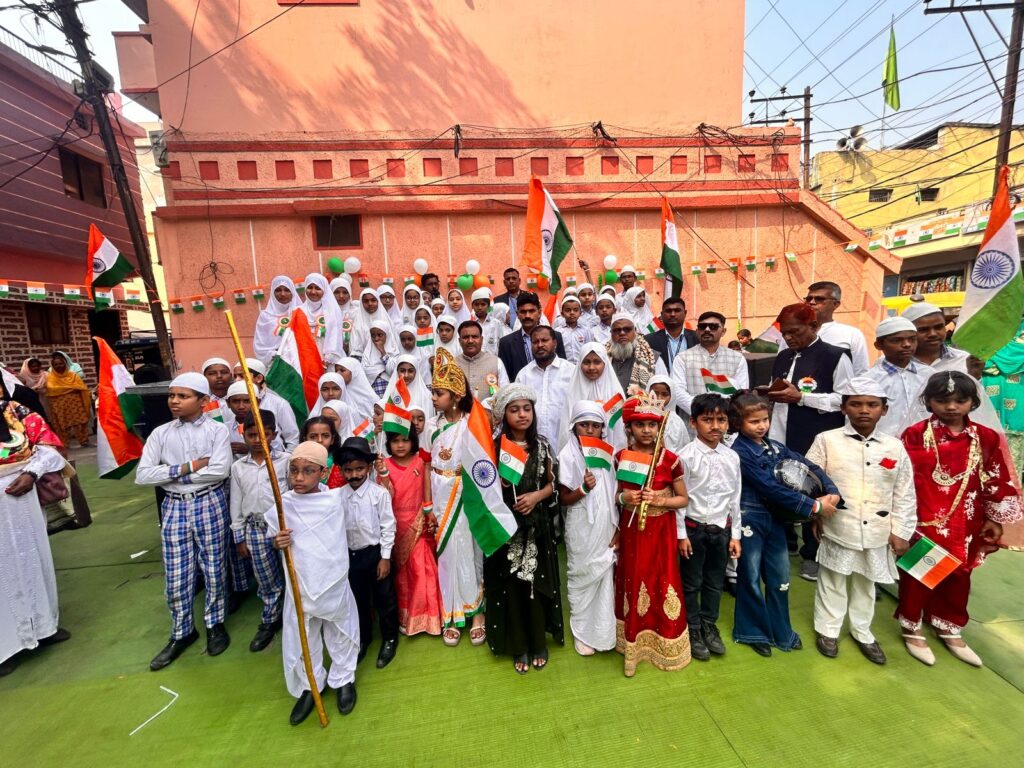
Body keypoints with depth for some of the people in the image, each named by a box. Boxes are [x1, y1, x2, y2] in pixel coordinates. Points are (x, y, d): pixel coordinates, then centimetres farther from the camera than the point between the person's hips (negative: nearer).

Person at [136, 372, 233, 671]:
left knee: (214, 570, 11)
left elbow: (220, 471, -18)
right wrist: (187, 467, -14)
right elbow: (142, 475, -4)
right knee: (176, 577, 11)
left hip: (210, 504, -3)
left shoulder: (217, 430, -7)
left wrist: (174, 473, -10)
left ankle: (215, 624, 32)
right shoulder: (160, 433, 2)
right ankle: (182, 633, 33)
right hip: (174, 506, 3)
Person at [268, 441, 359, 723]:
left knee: (341, 635, 19)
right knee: (300, 640, 19)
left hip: (334, 584, -1)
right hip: (299, 586, 1)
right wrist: (277, 543, -15)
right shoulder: (281, 505, -10)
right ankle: (309, 687, 45)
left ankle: (343, 680, 45)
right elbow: (273, 539, 4)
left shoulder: (337, 499, -13)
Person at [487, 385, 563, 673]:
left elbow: (551, 484, 5)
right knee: (511, 586, 10)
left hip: (537, 526, 1)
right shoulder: (494, 447, -7)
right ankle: (519, 646, 32)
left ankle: (539, 643, 34)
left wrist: (536, 496, -14)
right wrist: (497, 482, -20)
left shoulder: (542, 445, -1)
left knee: (537, 584, 12)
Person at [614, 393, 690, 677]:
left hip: (660, 531, -1)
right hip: (631, 530, 2)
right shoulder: (620, 457, -4)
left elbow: (683, 498, -2)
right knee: (632, 584, 12)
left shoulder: (670, 459, -10)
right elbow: (613, 493, 6)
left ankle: (664, 643, 31)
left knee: (662, 583, 8)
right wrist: (623, 498, -15)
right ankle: (632, 642, 31)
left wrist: (659, 500, -20)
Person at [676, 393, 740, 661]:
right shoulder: (686, 455, -14)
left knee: (715, 582, 19)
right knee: (691, 583, 10)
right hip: (694, 528, -4)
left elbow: (735, 498, 7)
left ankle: (709, 626, 39)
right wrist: (681, 534, -11)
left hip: (721, 528, 5)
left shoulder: (732, 457, 1)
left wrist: (735, 534, 8)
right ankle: (693, 631, 29)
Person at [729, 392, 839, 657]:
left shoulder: (774, 446, 5)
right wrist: (813, 507, -17)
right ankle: (752, 632, 27)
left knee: (780, 577, 17)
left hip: (775, 517, 7)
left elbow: (808, 466, 6)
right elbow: (770, 488, -20)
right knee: (751, 578, 9)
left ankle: (781, 631, 35)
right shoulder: (739, 452, -17)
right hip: (750, 519, -6)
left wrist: (832, 492, -11)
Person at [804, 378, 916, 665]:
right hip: (837, 529, -3)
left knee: (865, 585, 21)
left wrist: (900, 532, 3)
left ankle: (862, 631, 40)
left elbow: (905, 495, 4)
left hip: (877, 533, 3)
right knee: (832, 583, 12)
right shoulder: (827, 440, -9)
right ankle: (827, 629, 30)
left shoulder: (895, 447, -1)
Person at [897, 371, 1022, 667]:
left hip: (965, 525, 4)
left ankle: (950, 630, 37)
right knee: (917, 576, 8)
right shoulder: (915, 434, -10)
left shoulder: (986, 438, 3)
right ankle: (913, 629, 24)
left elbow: (998, 481, 10)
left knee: (958, 577, 18)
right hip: (922, 521, -4)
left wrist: (995, 519, 9)